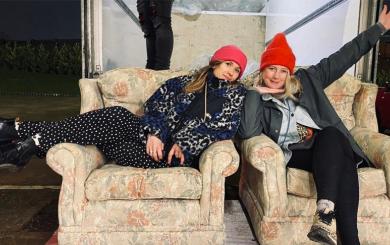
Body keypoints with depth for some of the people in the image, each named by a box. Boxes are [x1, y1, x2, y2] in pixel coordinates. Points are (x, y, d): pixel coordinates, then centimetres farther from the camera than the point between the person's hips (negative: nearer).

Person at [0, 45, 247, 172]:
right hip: (157, 139, 3)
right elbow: (156, 105, 6)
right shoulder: (186, 82, 18)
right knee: (117, 117, -23)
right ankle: (22, 131, -23)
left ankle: (37, 141, -21)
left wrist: (184, 145, -13)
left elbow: (224, 128, -2)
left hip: (181, 154, -3)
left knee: (115, 147, -26)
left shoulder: (235, 94, 13)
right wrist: (154, 133, -15)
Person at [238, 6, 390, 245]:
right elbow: (247, 133, -14)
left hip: (328, 147, 3)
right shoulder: (258, 100, 6)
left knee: (331, 135, -32)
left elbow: (342, 58, 17)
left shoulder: (306, 81, 17)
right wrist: (255, 92, -11)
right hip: (295, 155, -3)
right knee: (341, 164, -31)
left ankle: (326, 211, -42)